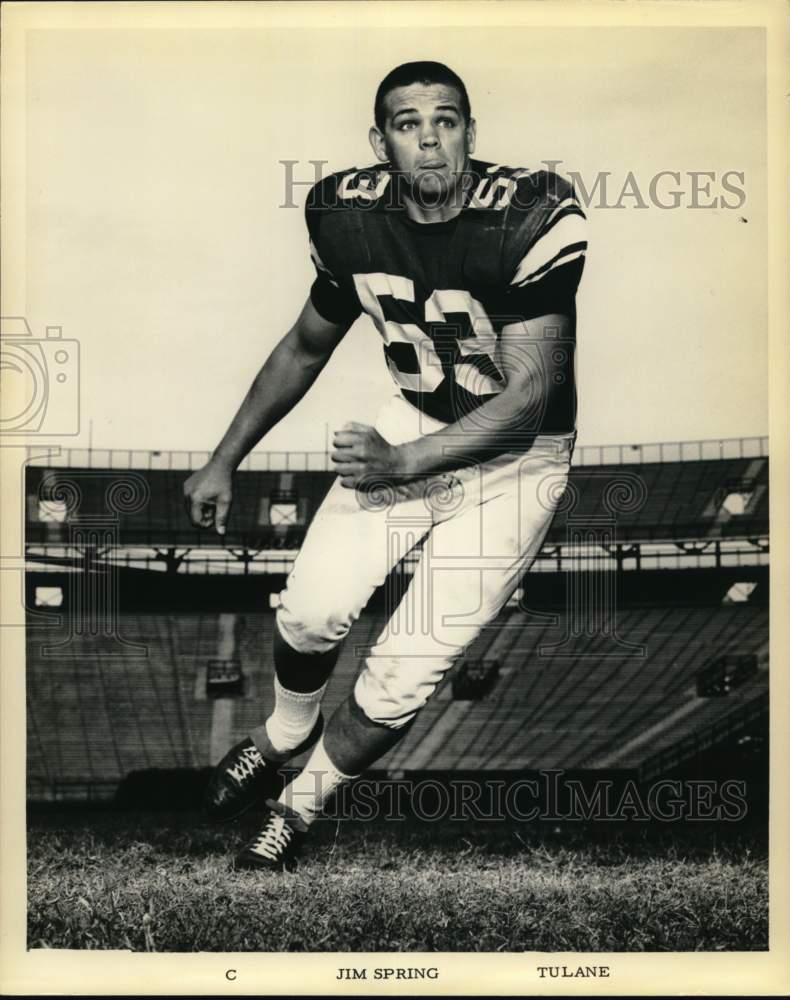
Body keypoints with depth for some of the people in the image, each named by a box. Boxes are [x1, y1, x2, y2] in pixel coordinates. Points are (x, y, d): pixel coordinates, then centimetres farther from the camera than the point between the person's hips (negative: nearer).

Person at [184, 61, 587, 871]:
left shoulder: (532, 221, -25)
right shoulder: (349, 213, -8)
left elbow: (530, 394, -24)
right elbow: (307, 346, 8)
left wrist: (403, 462, -31)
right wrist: (225, 461, 11)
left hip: (515, 454, -4)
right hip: (412, 420, 4)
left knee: (401, 679, -9)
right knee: (312, 608, -10)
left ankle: (295, 812, 17)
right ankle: (283, 735, 26)